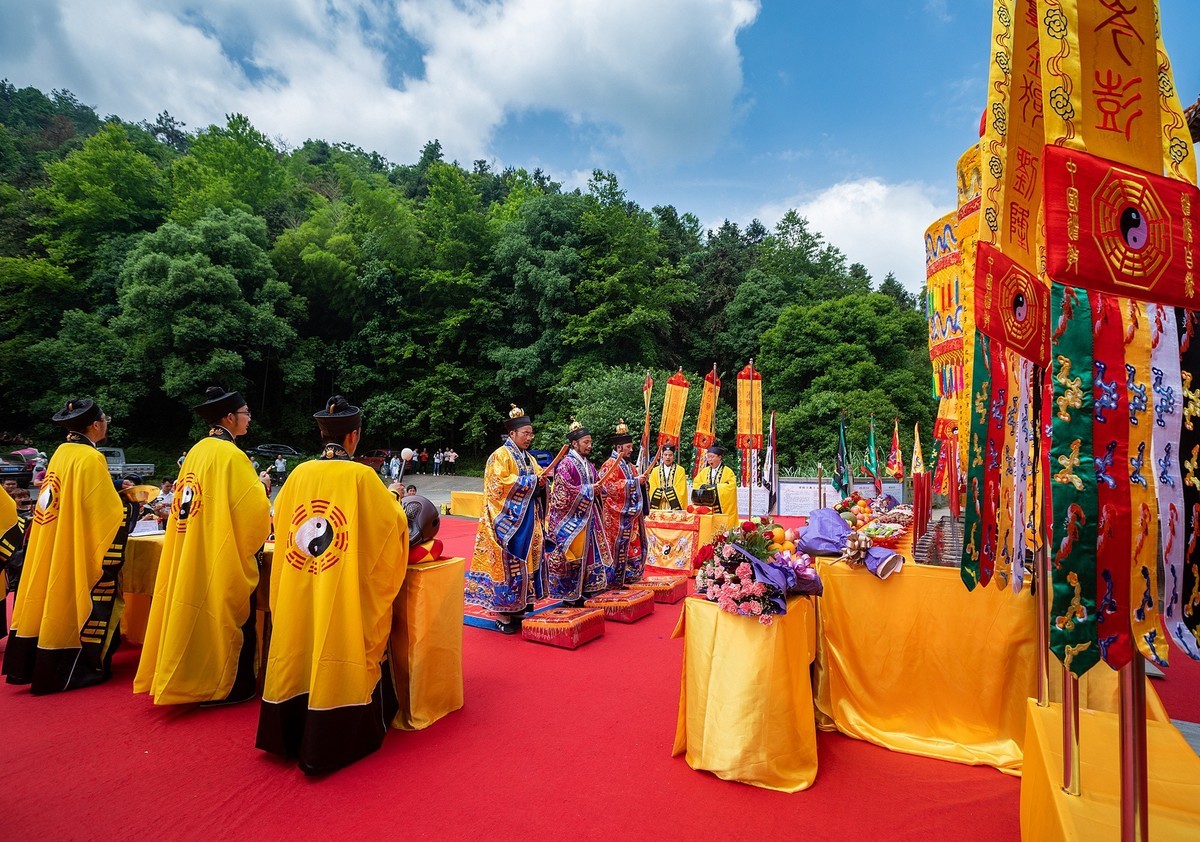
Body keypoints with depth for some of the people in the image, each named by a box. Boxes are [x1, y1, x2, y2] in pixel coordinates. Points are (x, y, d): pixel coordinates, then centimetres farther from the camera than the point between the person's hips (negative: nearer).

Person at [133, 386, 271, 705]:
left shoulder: (197, 451, 6)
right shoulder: (231, 455, -18)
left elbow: (211, 500, 13)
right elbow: (255, 508, -20)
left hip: (192, 553, 8)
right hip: (225, 555, -8)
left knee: (198, 614, 18)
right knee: (229, 617, 5)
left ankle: (191, 679, 31)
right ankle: (228, 687, 17)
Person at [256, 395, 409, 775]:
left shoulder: (300, 474, 0)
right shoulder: (361, 477, -14)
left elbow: (281, 515, 17)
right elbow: (393, 523, -7)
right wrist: (392, 497, 13)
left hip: (298, 591, 5)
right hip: (346, 594, -5)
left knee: (302, 651, 18)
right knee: (339, 653, 8)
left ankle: (291, 733, 34)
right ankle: (329, 742, 21)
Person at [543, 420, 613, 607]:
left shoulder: (589, 466, 14)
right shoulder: (566, 465, -11)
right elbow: (563, 493, -16)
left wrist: (598, 490, 3)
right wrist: (588, 490, -16)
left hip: (588, 517, 8)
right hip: (572, 519, -8)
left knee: (589, 553, 9)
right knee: (572, 555, -3)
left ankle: (585, 589, 19)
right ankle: (569, 593, 7)